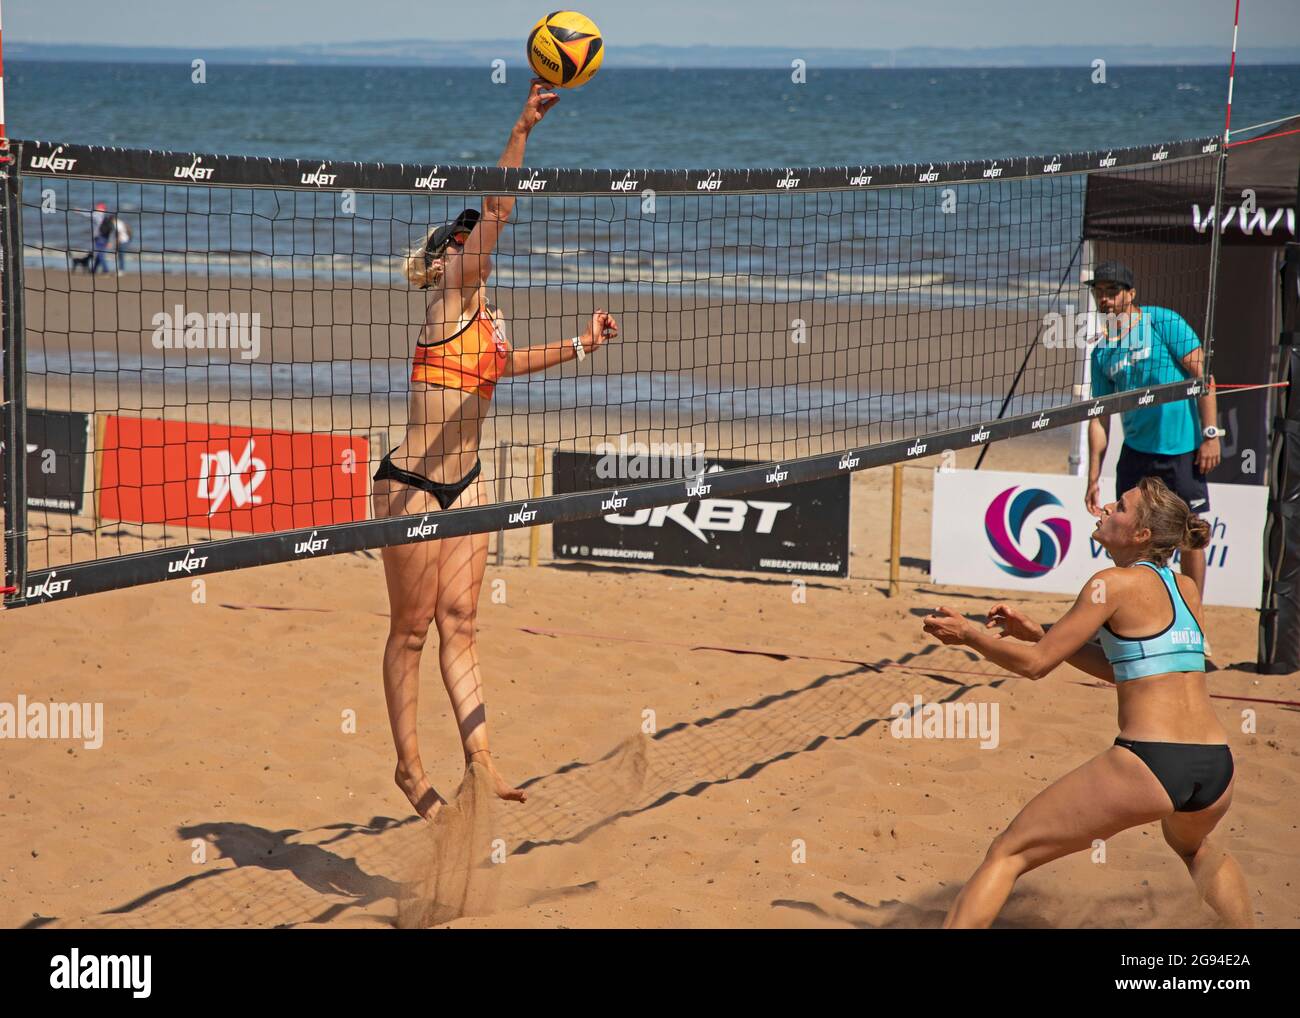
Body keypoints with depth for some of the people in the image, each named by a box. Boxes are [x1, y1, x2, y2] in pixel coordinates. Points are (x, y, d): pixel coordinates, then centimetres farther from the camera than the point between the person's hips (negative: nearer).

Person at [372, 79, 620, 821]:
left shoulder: (487, 312, 10)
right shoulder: (452, 289, -11)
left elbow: (505, 362, 34)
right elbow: (496, 210, -25)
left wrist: (579, 344, 28)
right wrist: (522, 129, -33)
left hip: (466, 482, 7)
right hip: (413, 484, -7)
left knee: (459, 622, 8)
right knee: (412, 628, 2)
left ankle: (479, 752, 9)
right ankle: (409, 764, 11)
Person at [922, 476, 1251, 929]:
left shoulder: (1116, 583, -2)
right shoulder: (1186, 589, 17)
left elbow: (1034, 663, 0)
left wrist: (967, 633, 13)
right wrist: (1037, 633, 26)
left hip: (1147, 763, -7)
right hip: (1217, 765, 7)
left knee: (1007, 853, 2)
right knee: (1194, 847, 41)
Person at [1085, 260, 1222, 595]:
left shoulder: (1162, 322, -5)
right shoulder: (1102, 350, 10)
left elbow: (1201, 375, -7)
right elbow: (1099, 418, 12)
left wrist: (1210, 434, -14)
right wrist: (1093, 479, 8)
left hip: (1183, 449, -5)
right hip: (1136, 452, 5)